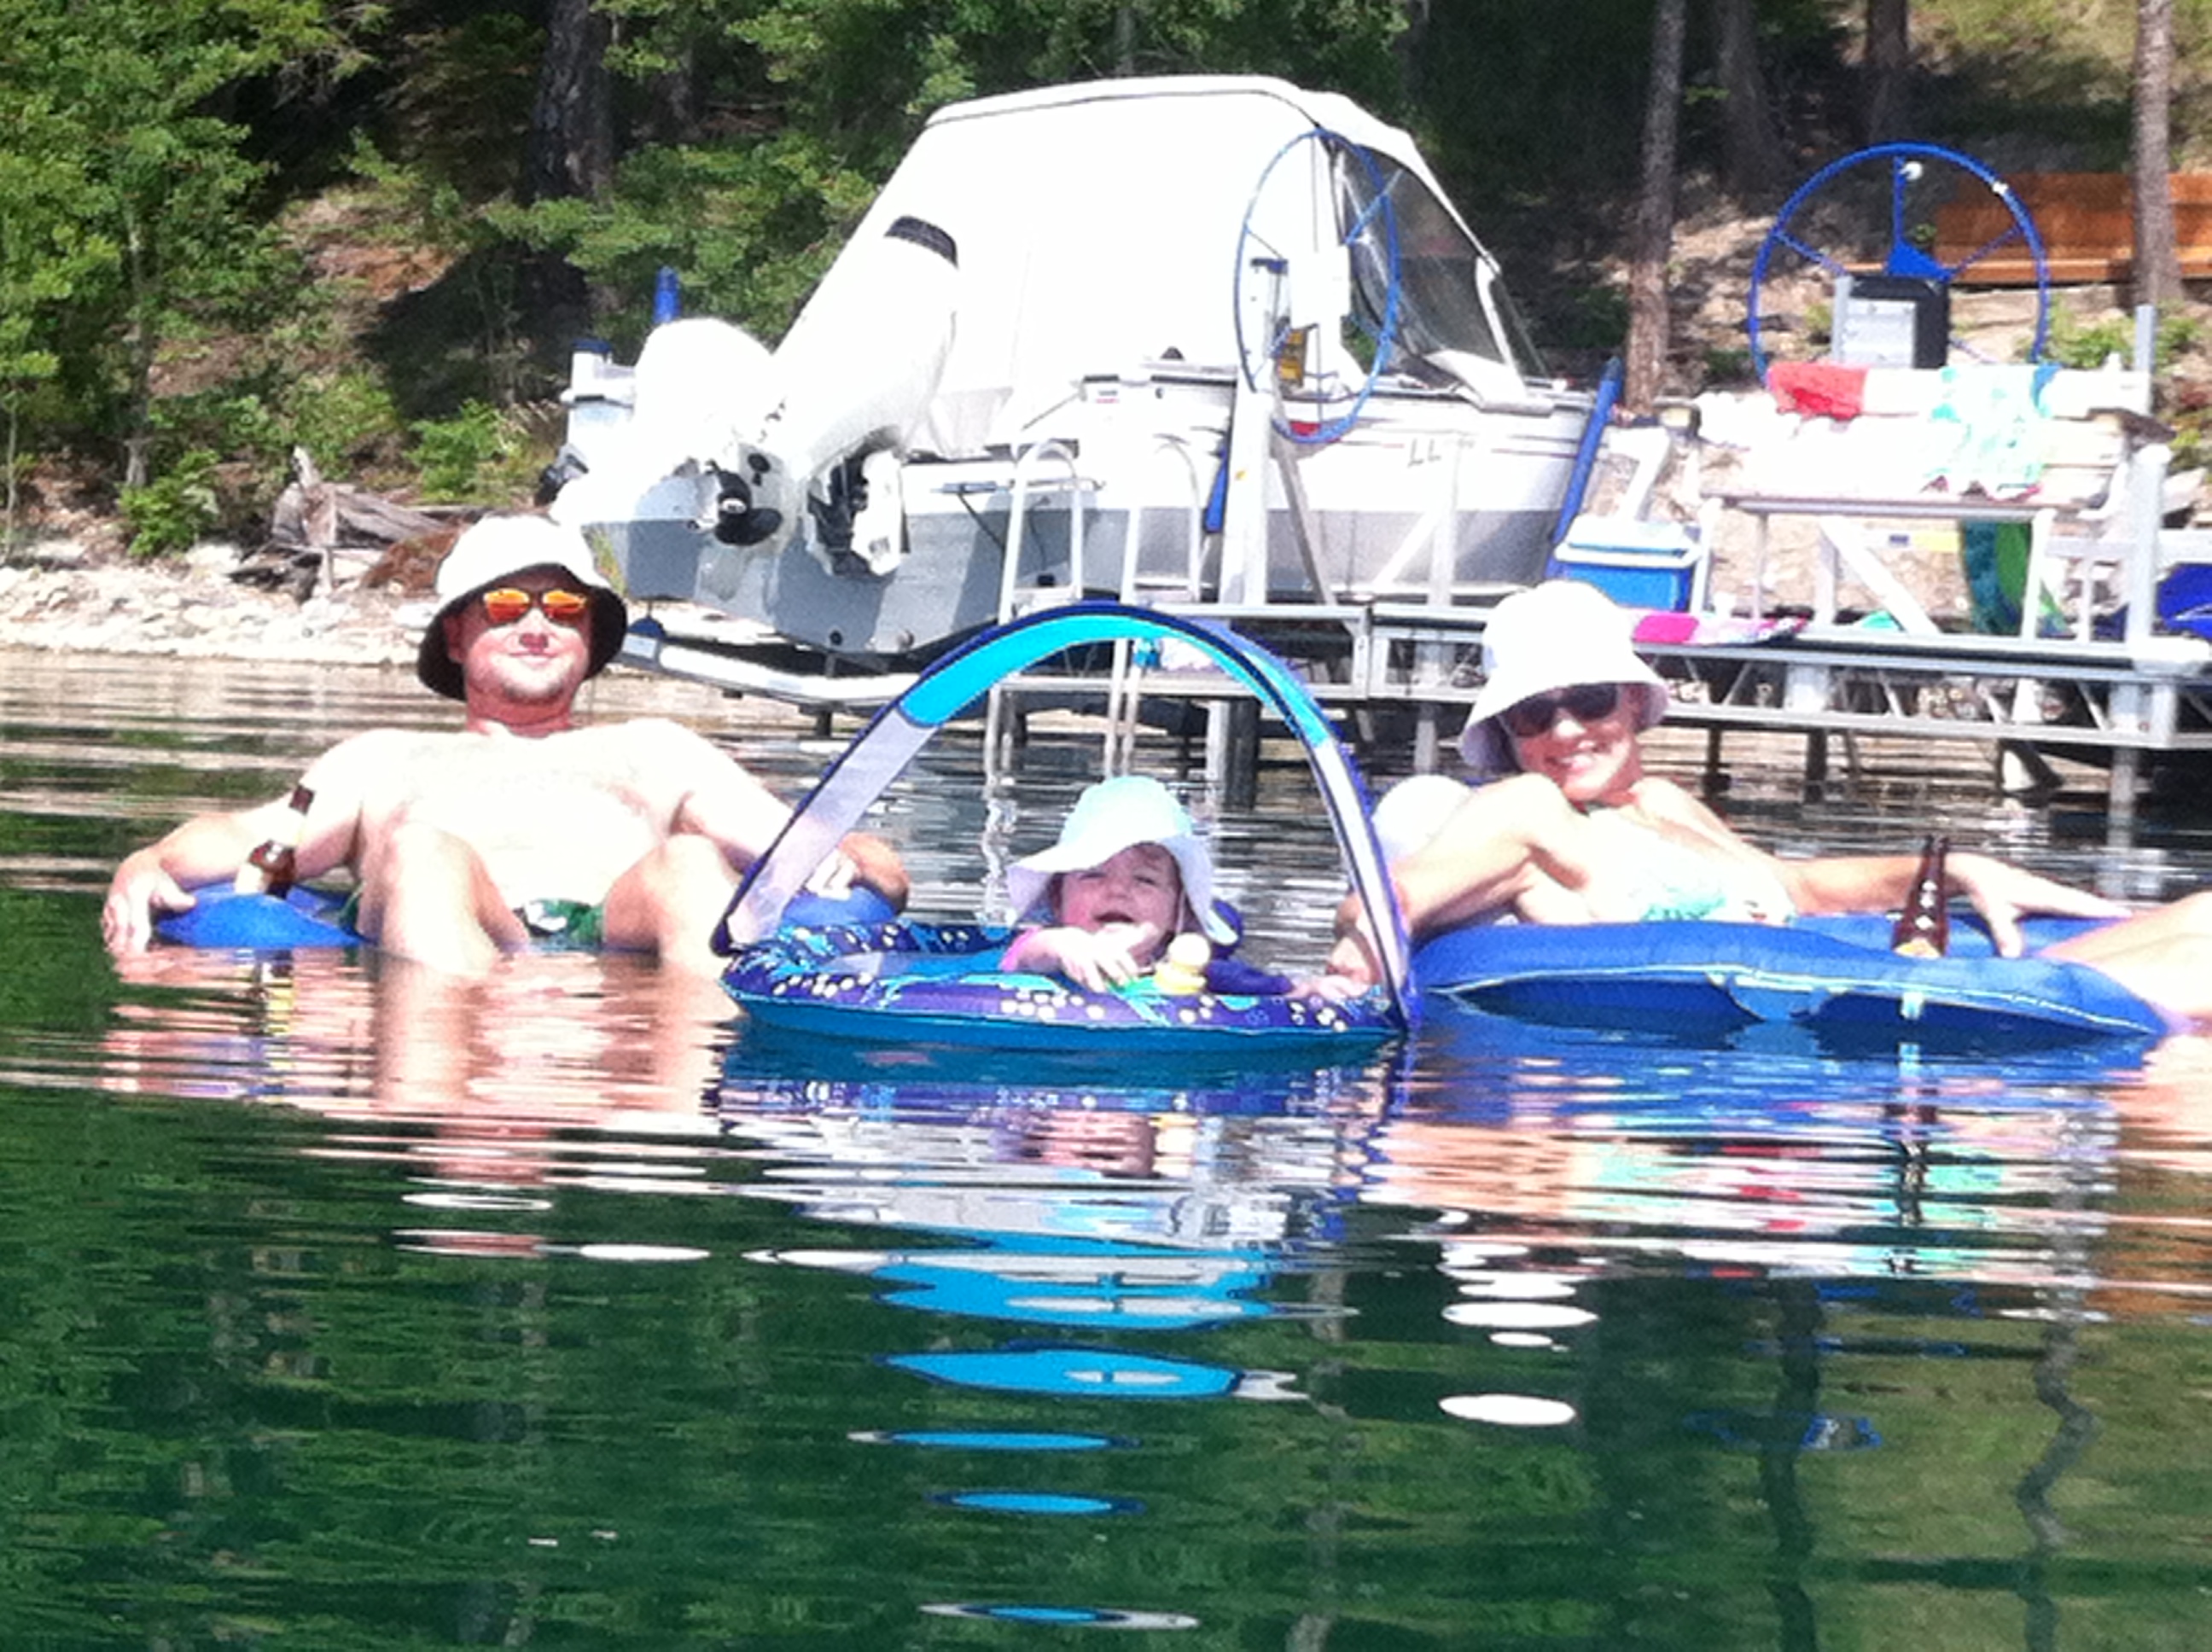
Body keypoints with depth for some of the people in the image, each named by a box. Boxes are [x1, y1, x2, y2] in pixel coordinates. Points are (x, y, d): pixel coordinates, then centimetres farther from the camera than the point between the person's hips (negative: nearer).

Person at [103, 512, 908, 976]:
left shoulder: (654, 749, 39)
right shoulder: (386, 759, 38)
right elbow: (252, 835, 22)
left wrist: (853, 856, -1)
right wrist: (148, 864, -1)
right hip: (455, 941, -1)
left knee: (691, 868, -30)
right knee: (419, 849, -31)